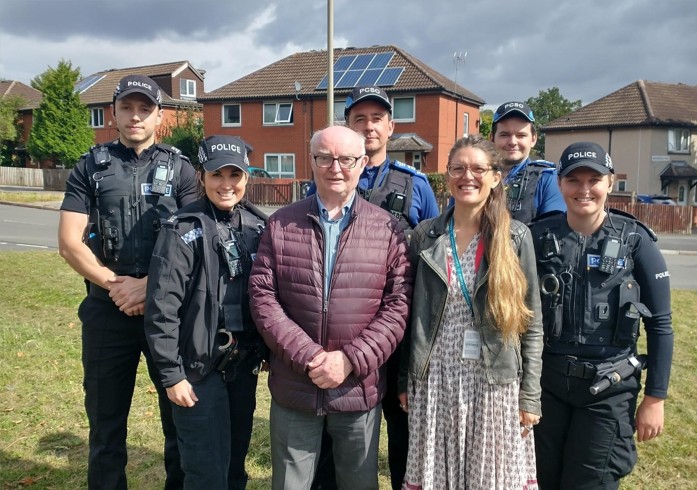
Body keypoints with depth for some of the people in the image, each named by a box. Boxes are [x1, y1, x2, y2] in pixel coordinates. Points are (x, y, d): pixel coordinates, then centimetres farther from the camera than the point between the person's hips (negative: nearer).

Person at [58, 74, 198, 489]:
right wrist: (115, 284, -12)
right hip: (107, 310, 1)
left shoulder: (180, 169, 3)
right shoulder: (91, 167, 6)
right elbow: (70, 242, -1)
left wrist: (149, 285, -15)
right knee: (106, 419, 12)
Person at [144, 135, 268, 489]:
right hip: (199, 367, -4)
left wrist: (271, 352, 8)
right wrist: (171, 374, -13)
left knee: (236, 461, 18)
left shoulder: (259, 226, 4)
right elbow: (161, 309, -13)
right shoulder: (182, 230, -11)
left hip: (245, 364, 5)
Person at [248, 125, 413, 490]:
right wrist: (307, 357, -14)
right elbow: (262, 297, -4)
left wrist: (351, 359, -14)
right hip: (293, 388, 1)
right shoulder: (281, 224, 2)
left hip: (360, 389, 0)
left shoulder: (388, 229, 0)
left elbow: (398, 305, -5)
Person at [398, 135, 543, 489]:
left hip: (495, 381, -1)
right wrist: (404, 380, 5)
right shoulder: (426, 234, 0)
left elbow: (531, 322, -2)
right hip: (434, 379, 1)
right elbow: (411, 314, 5)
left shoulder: (516, 237, -3)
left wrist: (530, 396, -3)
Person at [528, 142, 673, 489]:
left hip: (608, 390, -1)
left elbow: (659, 324, -2)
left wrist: (655, 397, -4)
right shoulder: (539, 236, -3)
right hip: (545, 382, 2)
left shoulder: (635, 240, -6)